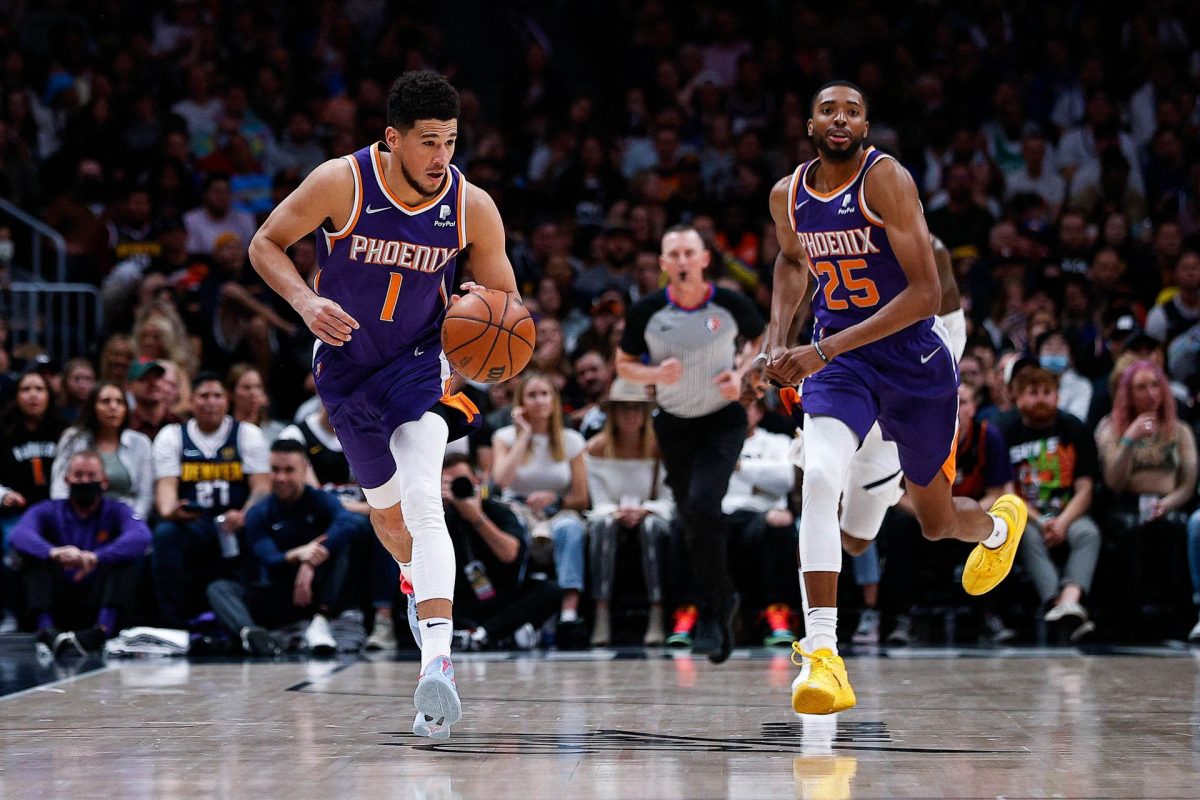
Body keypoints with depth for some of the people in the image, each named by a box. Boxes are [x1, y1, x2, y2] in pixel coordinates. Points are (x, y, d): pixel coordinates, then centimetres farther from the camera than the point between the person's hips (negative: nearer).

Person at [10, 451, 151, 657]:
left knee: (123, 556, -20)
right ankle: (46, 630, -41)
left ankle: (102, 630, -42)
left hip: (99, 607, -1)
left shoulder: (116, 511, 6)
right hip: (57, 607, 1)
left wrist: (96, 558, -36)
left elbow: (141, 537, -18)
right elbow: (19, 535, -15)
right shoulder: (48, 512, 8)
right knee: (35, 557, -18)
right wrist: (54, 553, -39)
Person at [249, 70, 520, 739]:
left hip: (422, 362, -2)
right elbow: (266, 243, -7)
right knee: (386, 510, 17)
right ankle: (420, 585, 53)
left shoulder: (473, 206, -16)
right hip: (347, 366, 2)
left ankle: (438, 662, -35)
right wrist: (305, 301, -24)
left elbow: (508, 303, -3)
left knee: (423, 502, -23)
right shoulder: (342, 183, -20)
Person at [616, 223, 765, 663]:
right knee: (693, 521, 10)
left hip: (723, 419, -3)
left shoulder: (732, 305, -12)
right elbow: (624, 363, 3)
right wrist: (655, 374, -17)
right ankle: (724, 599, 35)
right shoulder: (646, 312, -10)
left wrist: (741, 372, -10)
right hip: (674, 424, 3)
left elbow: (761, 339, 8)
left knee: (702, 507, -23)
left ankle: (709, 614, -12)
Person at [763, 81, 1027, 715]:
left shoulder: (886, 180, -19)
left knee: (937, 522, 14)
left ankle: (1000, 525, 54)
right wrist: (778, 337, 7)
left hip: (913, 355, -3)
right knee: (819, 479, -27)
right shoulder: (788, 196, -1)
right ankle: (821, 655, -30)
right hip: (837, 355, 3)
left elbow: (926, 293, -25)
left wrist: (826, 350, -29)